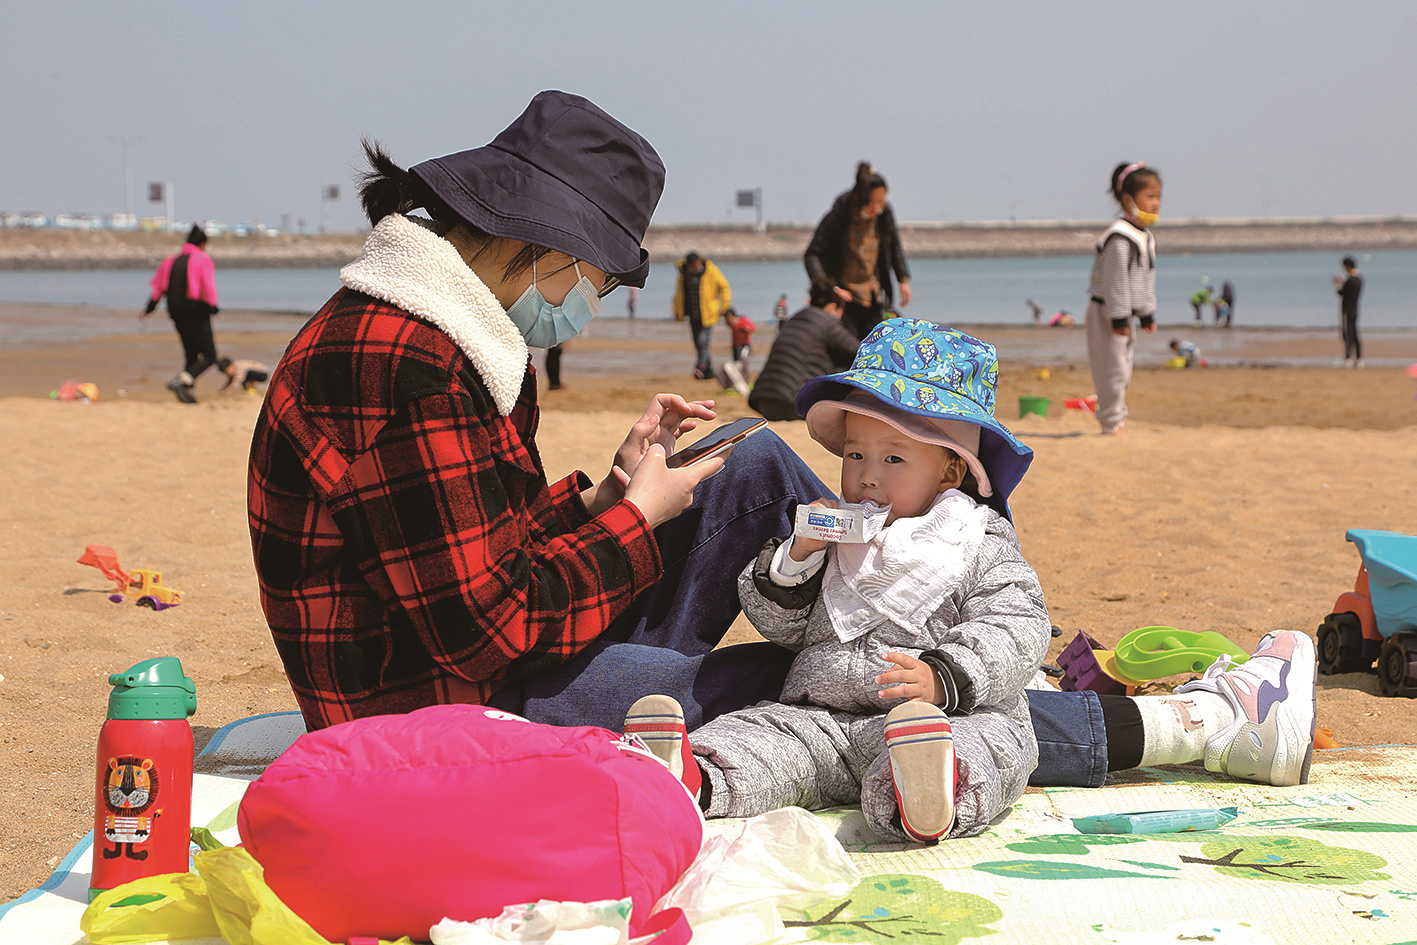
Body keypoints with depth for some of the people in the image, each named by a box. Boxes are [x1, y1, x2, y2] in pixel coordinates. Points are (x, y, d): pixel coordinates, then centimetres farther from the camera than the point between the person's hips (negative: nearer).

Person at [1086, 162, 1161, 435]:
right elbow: (1116, 280, -21)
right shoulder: (1119, 238, -20)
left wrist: (1147, 313, 18)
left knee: (1123, 369, 15)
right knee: (1112, 367, -7)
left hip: (1125, 312, 10)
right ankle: (1111, 421, 0)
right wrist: (1119, 318, -21)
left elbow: (1147, 279, 19)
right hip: (1106, 311, -10)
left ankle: (1116, 419, 23)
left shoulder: (1146, 238, 12)